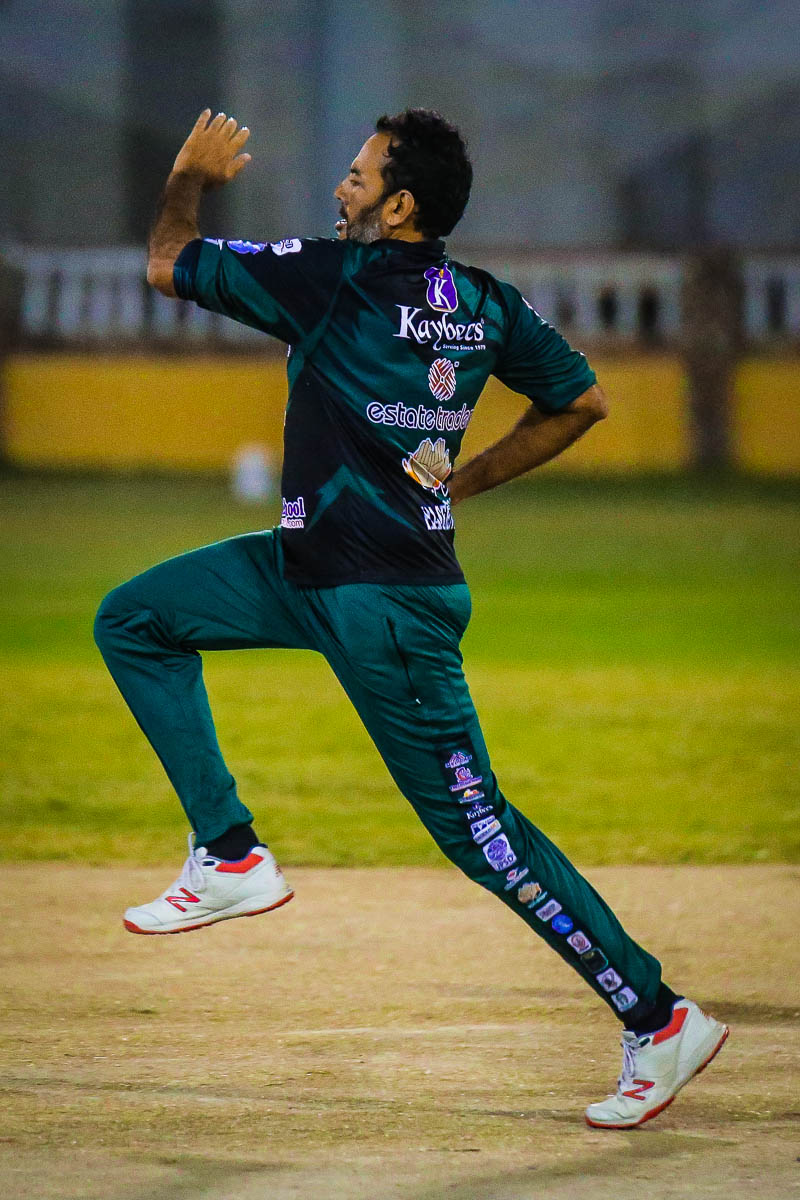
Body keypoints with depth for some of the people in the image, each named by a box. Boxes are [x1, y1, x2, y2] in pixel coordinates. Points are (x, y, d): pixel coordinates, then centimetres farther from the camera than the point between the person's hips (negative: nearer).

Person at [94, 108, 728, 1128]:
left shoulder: (333, 276, -18)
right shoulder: (484, 303, 3)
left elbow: (167, 267, -6)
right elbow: (581, 402, 14)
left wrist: (191, 180, 14)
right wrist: (463, 483, 18)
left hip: (381, 605, -9)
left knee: (475, 827, -4)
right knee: (133, 620, 12)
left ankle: (659, 1019, 2)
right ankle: (231, 857, 11)